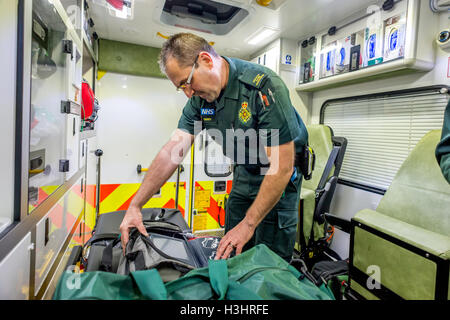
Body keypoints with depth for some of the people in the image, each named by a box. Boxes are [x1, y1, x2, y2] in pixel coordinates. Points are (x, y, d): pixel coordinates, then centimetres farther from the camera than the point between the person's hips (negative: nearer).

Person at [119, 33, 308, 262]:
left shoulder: (263, 86, -28)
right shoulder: (199, 97, -8)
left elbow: (282, 166, -28)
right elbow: (173, 150, -11)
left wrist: (249, 223, -24)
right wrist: (135, 205, -15)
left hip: (279, 177, -5)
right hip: (244, 173, 6)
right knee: (231, 255, 11)